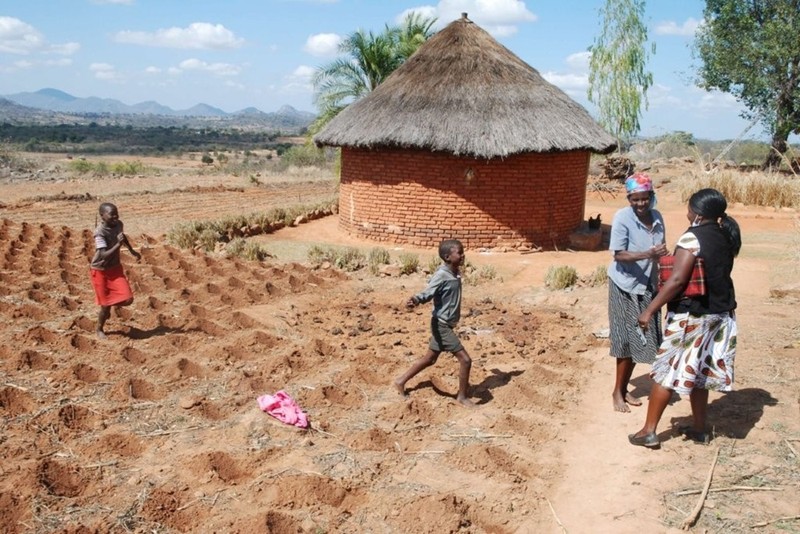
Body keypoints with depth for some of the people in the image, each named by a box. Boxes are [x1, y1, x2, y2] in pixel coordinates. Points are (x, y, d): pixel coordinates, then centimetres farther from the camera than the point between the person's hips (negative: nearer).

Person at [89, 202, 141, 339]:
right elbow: (104, 255, -33)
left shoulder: (118, 224, -6)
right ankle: (100, 330, 29)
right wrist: (118, 244, -40)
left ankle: (110, 303, 26)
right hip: (100, 271, -5)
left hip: (115, 268, 6)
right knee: (106, 305, 3)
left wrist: (132, 251, 24)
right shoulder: (100, 232, -26)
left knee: (128, 299, -7)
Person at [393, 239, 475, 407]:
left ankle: (401, 381, 32)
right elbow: (427, 293, -29)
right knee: (465, 359, -5)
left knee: (430, 359, 20)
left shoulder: (455, 273, 5)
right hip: (442, 326, -9)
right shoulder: (442, 275, -22)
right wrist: (415, 300, -50)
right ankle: (462, 396, 13)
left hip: (445, 325, 9)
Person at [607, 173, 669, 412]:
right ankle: (617, 392, 13)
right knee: (627, 340, -1)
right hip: (625, 286, -5)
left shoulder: (657, 217, 1)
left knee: (638, 339, 10)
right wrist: (647, 254, -32)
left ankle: (624, 388, 25)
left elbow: (660, 252, 11)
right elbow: (619, 255, -20)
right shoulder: (622, 218, -16)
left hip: (647, 286, 5)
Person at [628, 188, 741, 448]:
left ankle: (648, 431, 7)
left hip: (691, 316, -8)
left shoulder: (692, 237, -18)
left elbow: (677, 280, -25)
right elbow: (717, 272, 14)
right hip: (720, 313, 8)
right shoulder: (726, 236, 5)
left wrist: (650, 310, -22)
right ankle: (699, 428, 27)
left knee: (667, 372, 1)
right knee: (699, 372, 18)